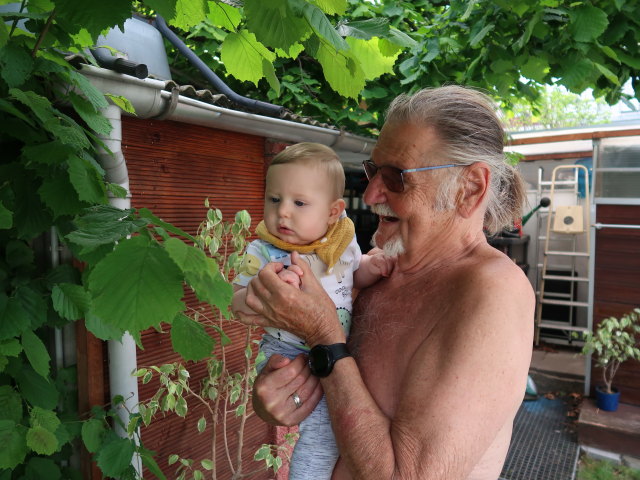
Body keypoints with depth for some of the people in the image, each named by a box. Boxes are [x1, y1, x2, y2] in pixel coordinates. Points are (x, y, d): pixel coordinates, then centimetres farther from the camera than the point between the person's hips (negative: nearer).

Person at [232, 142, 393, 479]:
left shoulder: (342, 241, -3)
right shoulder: (263, 252, -14)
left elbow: (355, 276, 14)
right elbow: (238, 302, -17)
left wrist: (372, 266, -8)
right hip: (289, 353, -5)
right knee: (326, 418, -21)